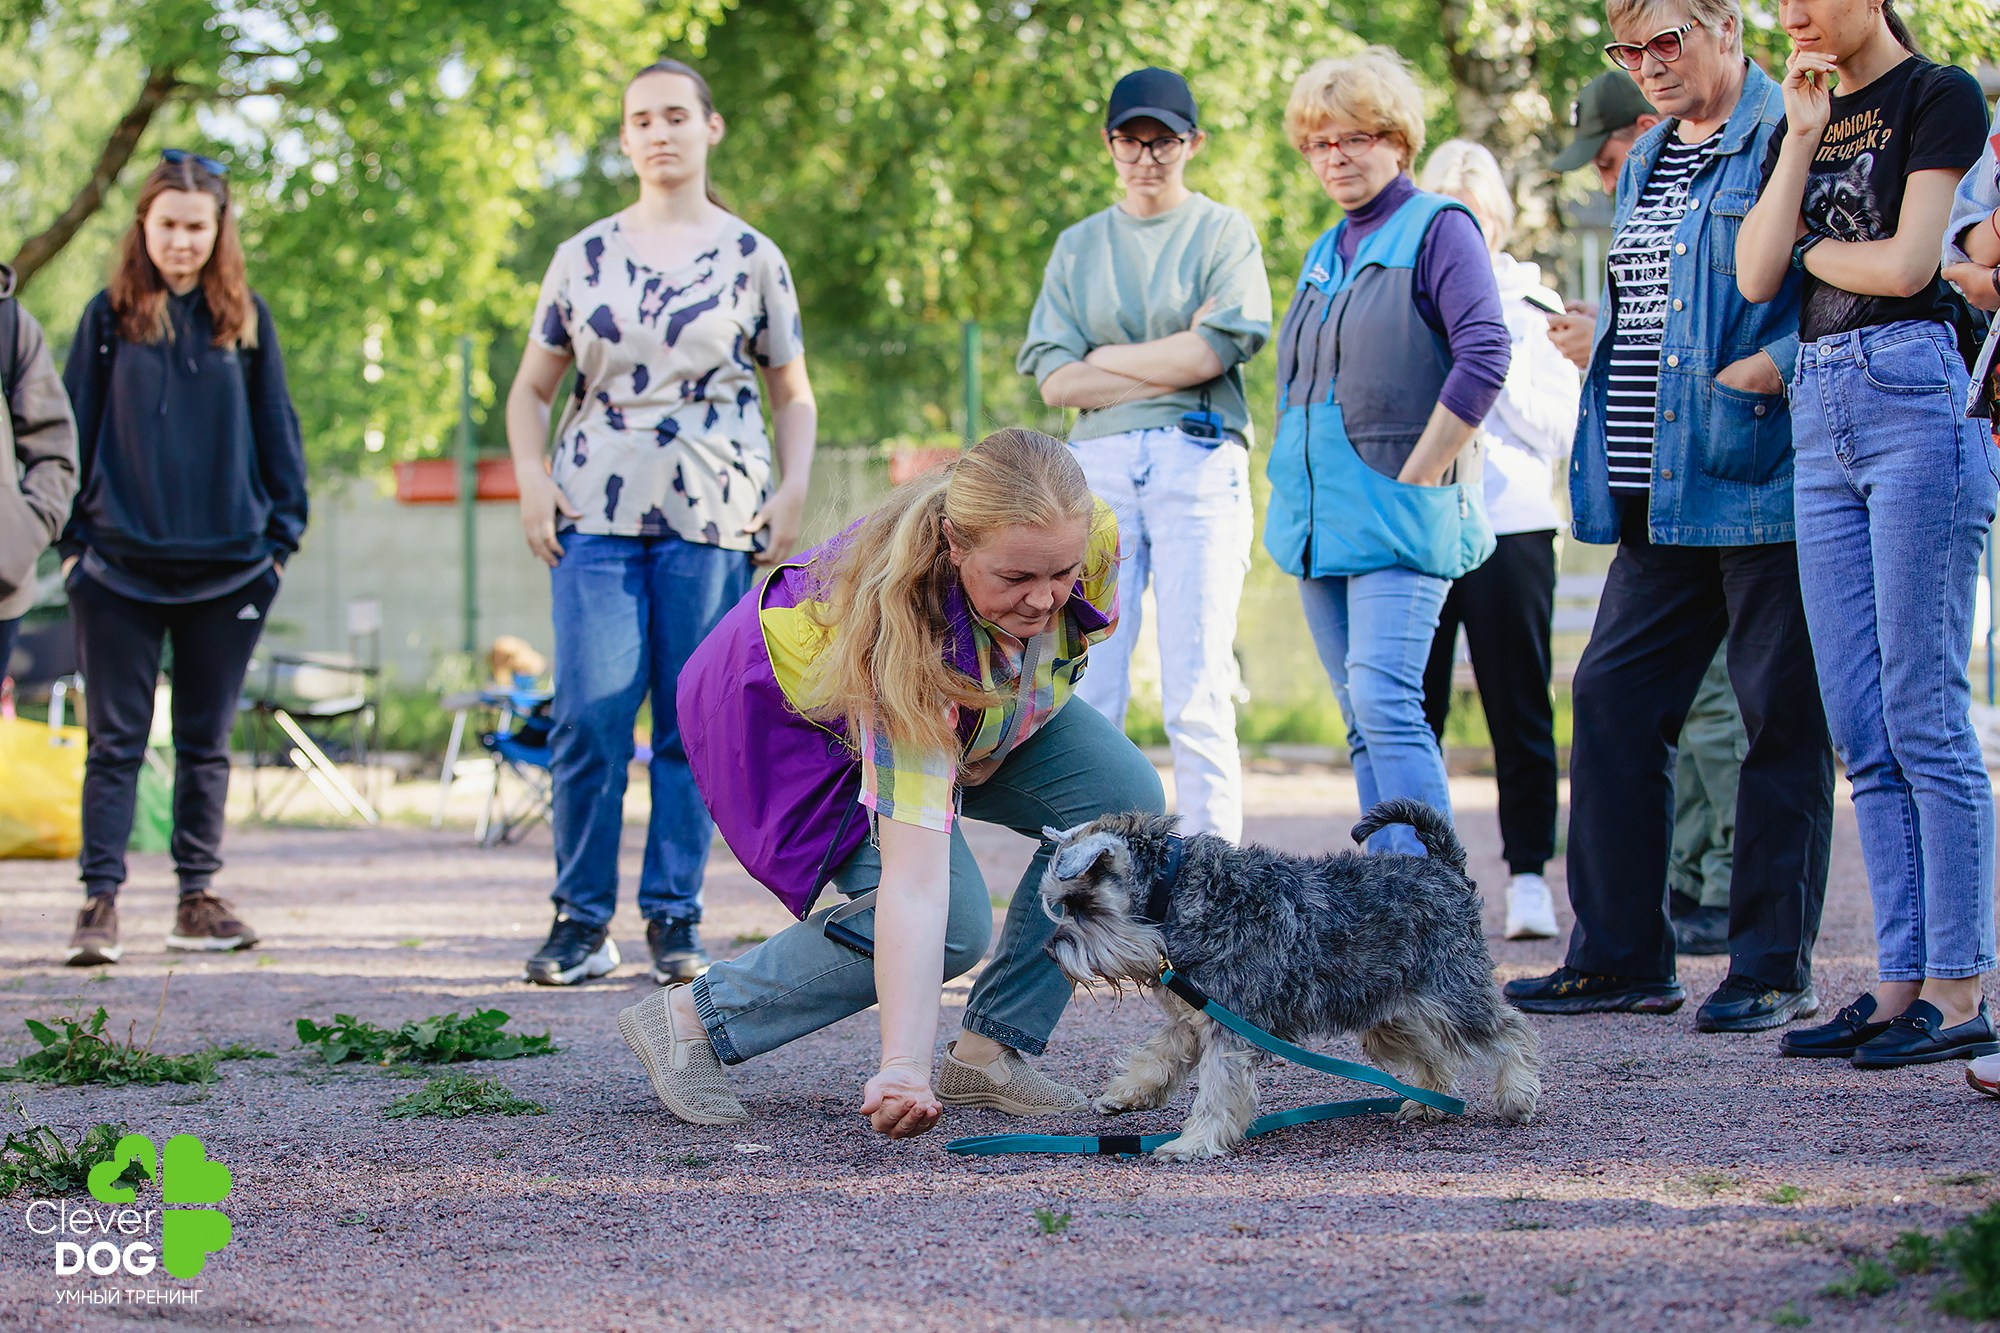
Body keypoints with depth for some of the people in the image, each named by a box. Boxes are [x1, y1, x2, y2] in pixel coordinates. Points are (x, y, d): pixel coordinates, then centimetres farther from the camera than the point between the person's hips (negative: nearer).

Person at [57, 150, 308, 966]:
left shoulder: (244, 319, 6)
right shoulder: (109, 317, 3)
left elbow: (276, 431, 10)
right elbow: (73, 430, 5)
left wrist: (282, 534, 3)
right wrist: (71, 537, -1)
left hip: (226, 568, 2)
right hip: (120, 566, -1)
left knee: (206, 742, 9)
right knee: (115, 741, -1)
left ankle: (197, 899, 16)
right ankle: (100, 900, 0)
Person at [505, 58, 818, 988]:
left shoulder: (751, 257, 9)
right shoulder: (583, 257, 11)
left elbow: (792, 395, 14)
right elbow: (531, 389, 17)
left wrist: (792, 490, -2)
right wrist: (531, 480, 0)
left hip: (713, 520, 0)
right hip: (597, 517, 1)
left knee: (694, 724, -1)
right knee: (589, 718, -8)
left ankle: (674, 919, 8)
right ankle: (581, 921, 2)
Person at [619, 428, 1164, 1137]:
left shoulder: (1095, 540, -31)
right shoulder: (914, 639, -45)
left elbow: (1091, 625, -2)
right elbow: (914, 880, -49)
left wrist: (988, 752, -10)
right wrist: (903, 1066, -56)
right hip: (800, 708, -7)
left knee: (1125, 798, -14)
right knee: (948, 922, -25)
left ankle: (989, 1051, -4)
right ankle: (689, 1018, -9)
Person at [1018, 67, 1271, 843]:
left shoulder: (1224, 232, 11)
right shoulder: (1078, 247, 18)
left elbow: (1215, 352, -6)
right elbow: (1055, 381, 6)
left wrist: (1106, 358, 2)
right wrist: (1173, 361, -2)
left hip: (1198, 464, -3)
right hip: (1098, 468, 3)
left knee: (1196, 694, -9)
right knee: (1087, 695, -4)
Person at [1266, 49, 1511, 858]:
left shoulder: (1437, 229, -4)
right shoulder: (1324, 254, 19)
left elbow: (1484, 358, -16)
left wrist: (1413, 480, -15)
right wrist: (1298, 485, 13)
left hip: (1398, 516, -8)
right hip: (1322, 519, 8)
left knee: (1386, 703, -19)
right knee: (1362, 721, 7)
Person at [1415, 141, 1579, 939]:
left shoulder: (1531, 304, 9)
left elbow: (1560, 431, 1)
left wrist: (1493, 365, -8)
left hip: (1509, 523, -1)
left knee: (1518, 709, 0)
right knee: (1410, 709, -2)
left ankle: (1529, 877, 4)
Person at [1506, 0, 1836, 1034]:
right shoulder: (1646, 162, 19)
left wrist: (1770, 368, -22)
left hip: (1758, 482, -8)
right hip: (1658, 491, 8)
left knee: (1780, 718, -1)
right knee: (1612, 698, 6)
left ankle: (1774, 968, 6)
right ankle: (1621, 957, 13)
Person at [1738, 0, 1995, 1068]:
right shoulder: (1802, 120, 18)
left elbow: (1906, 263, -13)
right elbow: (1756, 276, 5)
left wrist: (1811, 249, 3)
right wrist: (1802, 141, 0)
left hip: (1914, 399, -7)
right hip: (1820, 415, 8)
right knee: (1863, 729, 6)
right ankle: (1901, 980, 9)